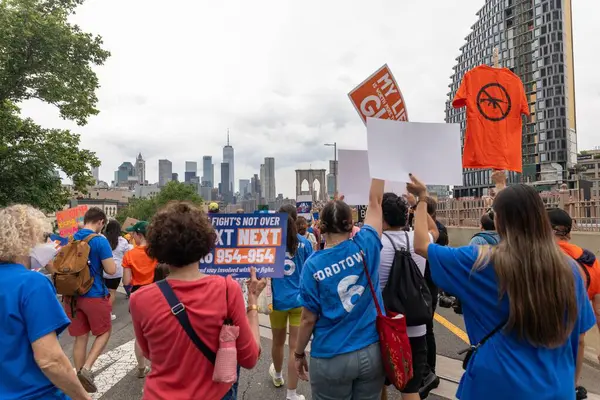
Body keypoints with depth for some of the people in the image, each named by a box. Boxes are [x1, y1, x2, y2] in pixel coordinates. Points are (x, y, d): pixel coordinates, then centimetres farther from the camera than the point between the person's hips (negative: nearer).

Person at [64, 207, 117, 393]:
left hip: (73, 295, 6)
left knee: (80, 337, 14)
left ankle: (79, 375, 22)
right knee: (104, 333, 12)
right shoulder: (100, 241, -15)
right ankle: (86, 369, -3)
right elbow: (111, 270, -16)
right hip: (94, 296, -6)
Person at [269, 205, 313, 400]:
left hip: (278, 299, 2)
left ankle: (277, 375, 47)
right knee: (296, 347, 4)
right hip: (300, 300, -1)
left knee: (278, 342, 22)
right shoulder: (305, 243, -4)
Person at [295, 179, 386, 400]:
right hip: (372, 352, 3)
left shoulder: (313, 264, -14)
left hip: (331, 359, -2)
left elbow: (309, 318, -8)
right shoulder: (365, 246, -11)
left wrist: (299, 353, 7)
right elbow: (375, 200, 1)